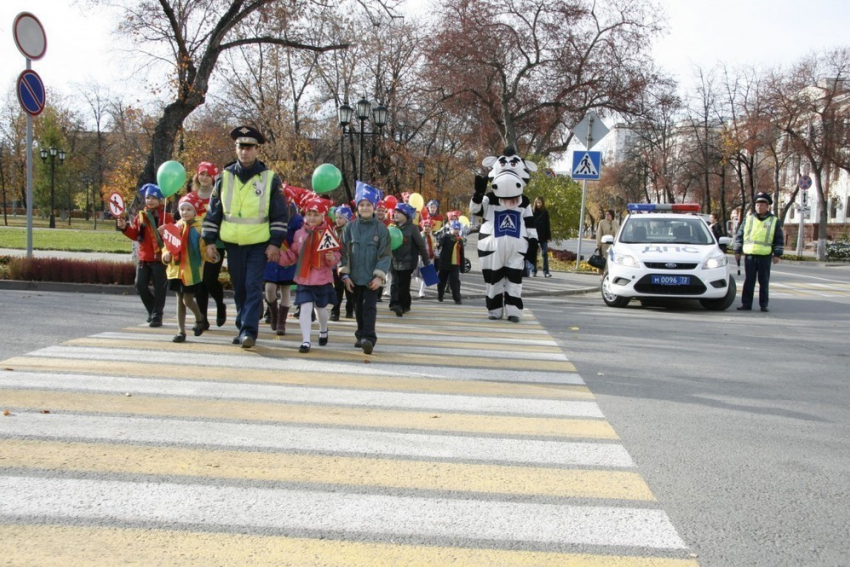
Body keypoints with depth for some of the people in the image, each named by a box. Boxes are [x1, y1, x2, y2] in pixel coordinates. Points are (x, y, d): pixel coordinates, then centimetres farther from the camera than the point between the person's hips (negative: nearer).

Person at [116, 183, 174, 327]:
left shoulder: (167, 217, -4)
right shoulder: (140, 216, 10)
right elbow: (135, 235, 10)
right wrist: (125, 228, -5)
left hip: (160, 257, -5)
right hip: (144, 257, 5)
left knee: (159, 287, 0)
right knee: (140, 285, 4)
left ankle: (157, 316, 10)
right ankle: (153, 310, 24)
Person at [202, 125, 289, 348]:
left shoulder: (270, 179, -1)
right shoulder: (224, 177, 5)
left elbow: (280, 214, 1)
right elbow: (213, 211, 9)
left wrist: (275, 243, -6)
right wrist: (210, 241, 4)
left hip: (259, 244, -3)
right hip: (233, 244, 3)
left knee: (253, 287, -10)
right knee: (239, 289, 9)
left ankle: (249, 330, -11)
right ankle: (244, 328, 21)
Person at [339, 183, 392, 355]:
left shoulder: (381, 228, -3)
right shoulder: (350, 227, 3)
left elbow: (385, 254, -4)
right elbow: (344, 252, 4)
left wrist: (379, 276, -13)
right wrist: (345, 275, -2)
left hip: (372, 277, -3)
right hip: (355, 276, 3)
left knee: (369, 307, -9)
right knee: (359, 308, 12)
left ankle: (369, 338, -13)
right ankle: (361, 335, 24)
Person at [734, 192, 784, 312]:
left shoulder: (774, 221, 7)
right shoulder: (748, 219, 10)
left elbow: (779, 239, 8)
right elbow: (739, 235, 12)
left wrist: (777, 254, 0)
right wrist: (737, 251, 7)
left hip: (765, 256, -1)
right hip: (749, 255, 1)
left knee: (764, 282, 3)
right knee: (748, 281, 2)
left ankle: (763, 305, 9)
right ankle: (746, 304, 5)